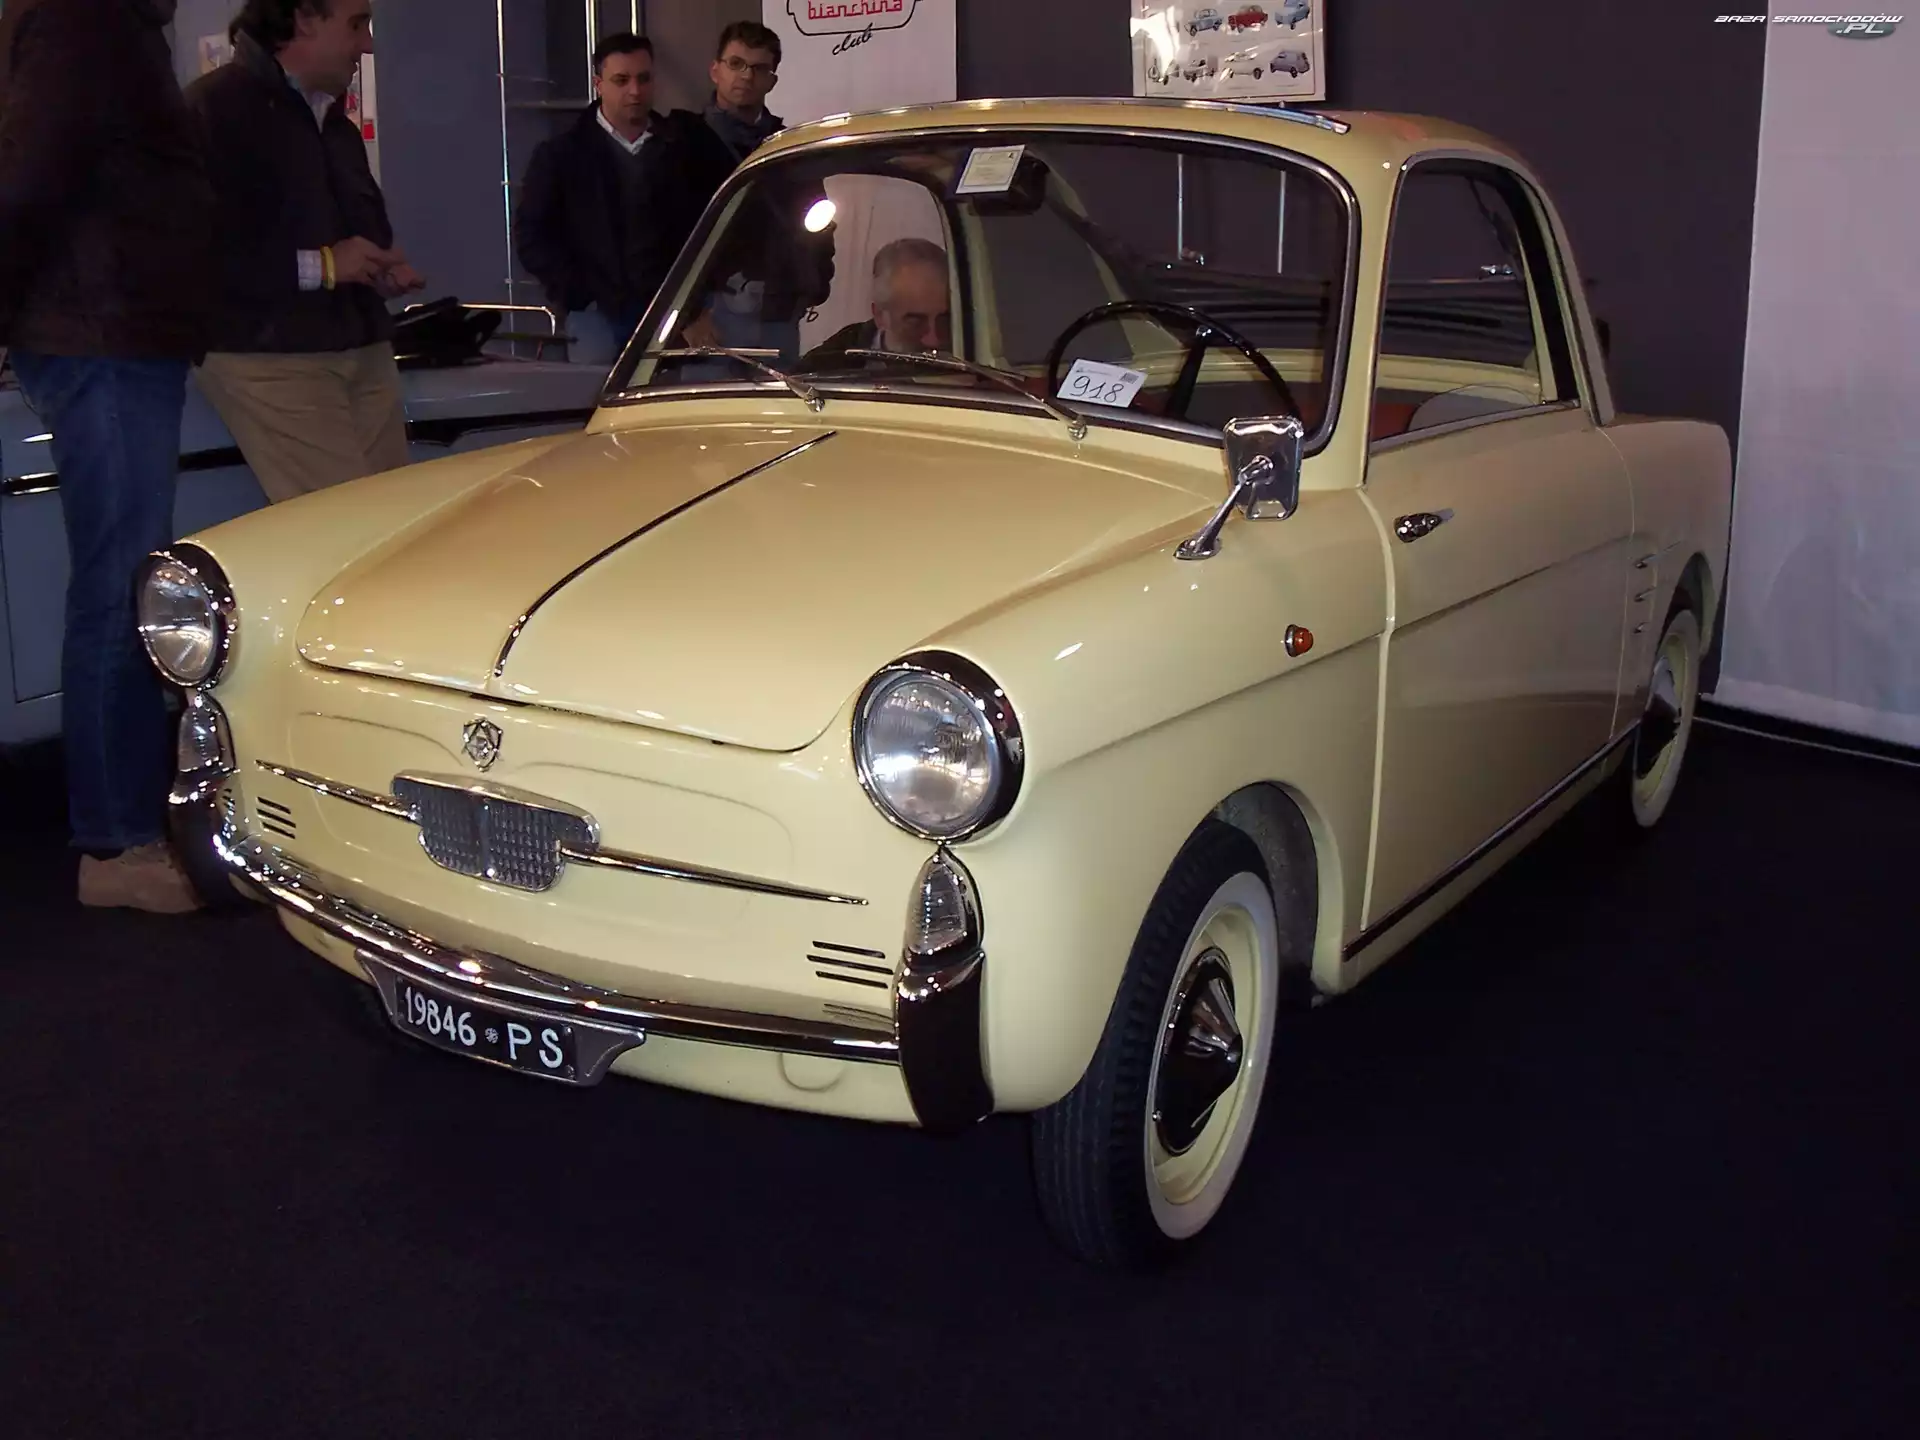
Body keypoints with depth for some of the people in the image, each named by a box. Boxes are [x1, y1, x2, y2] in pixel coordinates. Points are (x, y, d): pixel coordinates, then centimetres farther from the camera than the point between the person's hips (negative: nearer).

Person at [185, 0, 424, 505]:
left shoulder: (336, 122, 21)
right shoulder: (217, 107, -9)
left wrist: (386, 265, 9)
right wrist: (317, 266, -18)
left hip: (363, 349, 8)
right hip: (270, 356, -8)